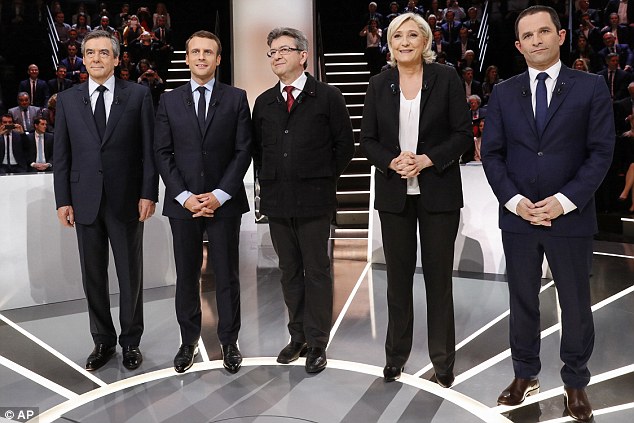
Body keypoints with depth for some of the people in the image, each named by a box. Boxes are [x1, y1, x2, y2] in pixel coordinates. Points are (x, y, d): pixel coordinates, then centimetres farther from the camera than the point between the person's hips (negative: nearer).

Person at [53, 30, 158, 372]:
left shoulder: (138, 95, 1)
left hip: (126, 199, -2)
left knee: (130, 276, 7)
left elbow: (149, 148, -2)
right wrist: (63, 200, 0)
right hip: (85, 201, 3)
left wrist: (148, 193, -8)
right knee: (93, 276, 10)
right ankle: (103, 341, 26)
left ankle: (131, 341, 23)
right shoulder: (67, 99, 8)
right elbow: (61, 155, 6)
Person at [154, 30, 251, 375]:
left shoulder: (236, 98, 4)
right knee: (186, 276, 9)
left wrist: (219, 195, -10)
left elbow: (243, 151, -2)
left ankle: (229, 342, 19)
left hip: (224, 202, -1)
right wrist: (184, 197, -8)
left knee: (227, 275, 6)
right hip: (182, 203, 2)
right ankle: (188, 342, 22)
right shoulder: (169, 101, 8)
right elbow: (163, 153, 3)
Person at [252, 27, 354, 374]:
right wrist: (267, 181, 10)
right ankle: (298, 336, 24)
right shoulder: (264, 102, 13)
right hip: (276, 201, 4)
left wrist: (324, 179, 0)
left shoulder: (327, 97, 0)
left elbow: (344, 146, 1)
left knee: (317, 272, 3)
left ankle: (317, 344, 13)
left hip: (314, 201, -4)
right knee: (289, 272, 12)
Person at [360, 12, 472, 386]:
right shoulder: (380, 84, 6)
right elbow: (368, 139, 5)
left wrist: (428, 159, -17)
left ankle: (444, 361, 19)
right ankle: (396, 356, 24)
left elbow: (464, 133, -3)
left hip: (438, 191, -2)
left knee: (439, 275, 5)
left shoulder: (446, 78, -1)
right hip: (394, 193, 2)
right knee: (398, 276, 10)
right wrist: (392, 161, -13)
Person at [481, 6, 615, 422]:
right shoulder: (504, 93, 6)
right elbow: (492, 154, 3)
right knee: (522, 301, 13)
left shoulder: (591, 87, -1)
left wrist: (564, 200, -14)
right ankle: (525, 374, 29)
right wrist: (515, 200, -10)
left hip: (571, 217, -2)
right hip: (518, 216, 2)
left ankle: (576, 383, 27)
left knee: (576, 305, 9)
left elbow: (601, 151, -5)